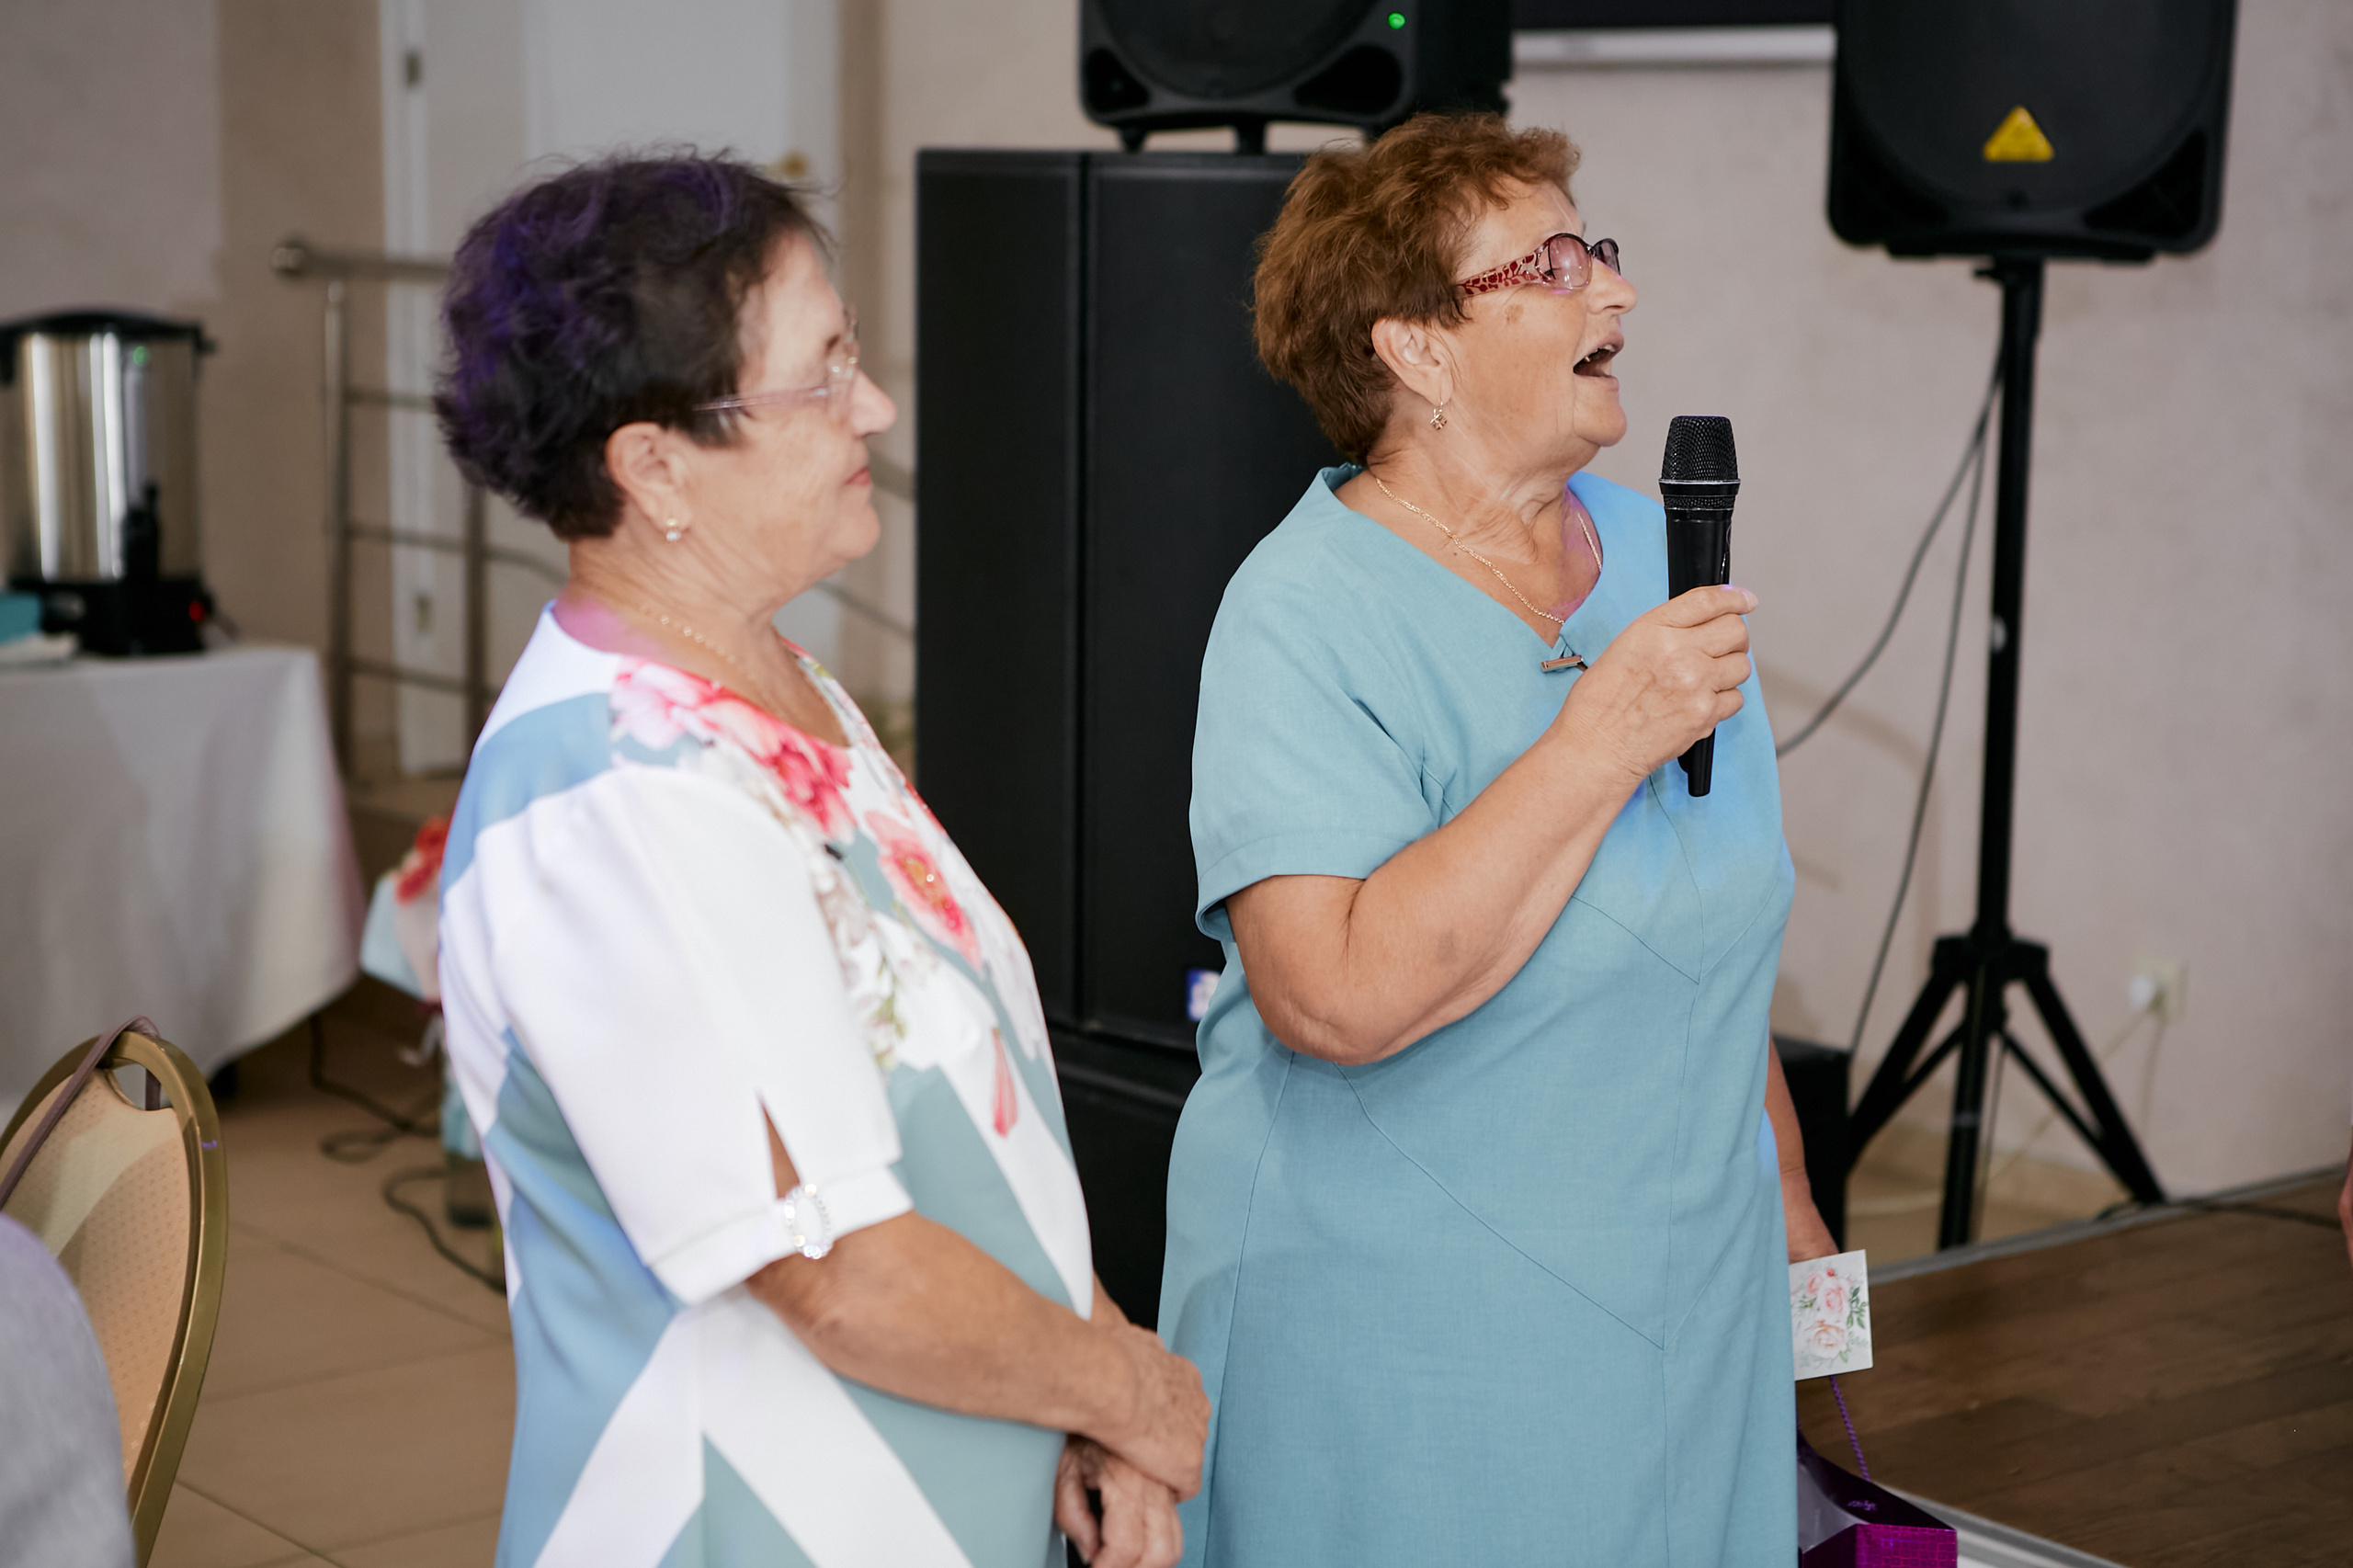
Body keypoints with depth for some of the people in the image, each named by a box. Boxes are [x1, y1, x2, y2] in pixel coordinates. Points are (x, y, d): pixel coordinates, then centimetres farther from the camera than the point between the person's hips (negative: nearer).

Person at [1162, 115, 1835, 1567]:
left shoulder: (1651, 551, 6)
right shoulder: (1310, 617, -17)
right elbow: (1341, 996, -30)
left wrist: (1782, 1184, 18)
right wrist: (1605, 740, -26)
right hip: (1396, 1333, -6)